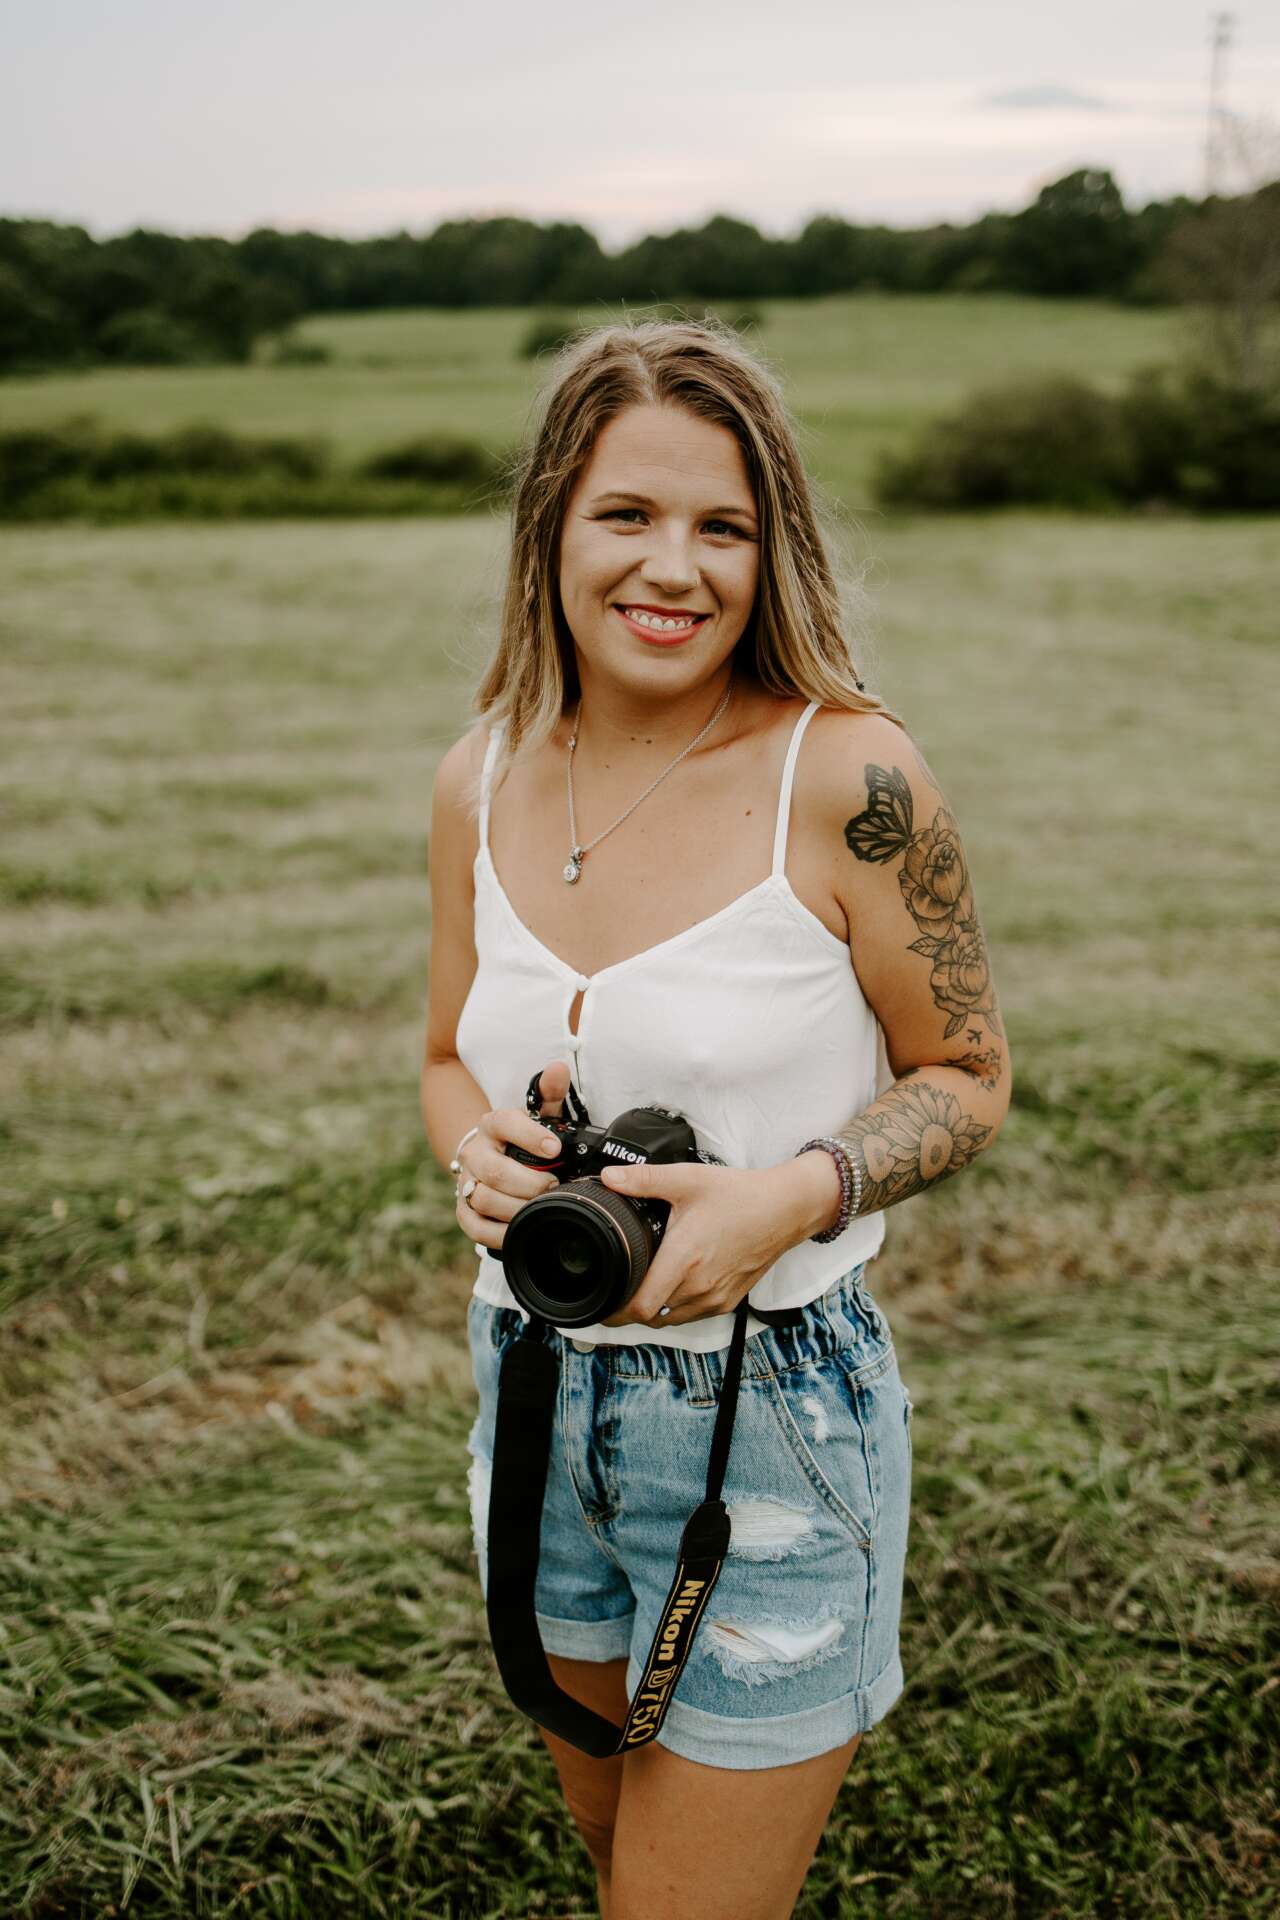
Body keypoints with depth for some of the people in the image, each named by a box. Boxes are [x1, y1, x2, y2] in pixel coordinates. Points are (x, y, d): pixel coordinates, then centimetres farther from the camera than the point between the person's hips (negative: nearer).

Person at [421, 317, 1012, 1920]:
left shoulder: (848, 776, -17)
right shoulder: (483, 780, -3)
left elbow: (967, 1079, -7)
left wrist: (796, 1194, -24)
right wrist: (479, 1149, -12)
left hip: (772, 1412, -5)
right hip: (538, 1393, 5)